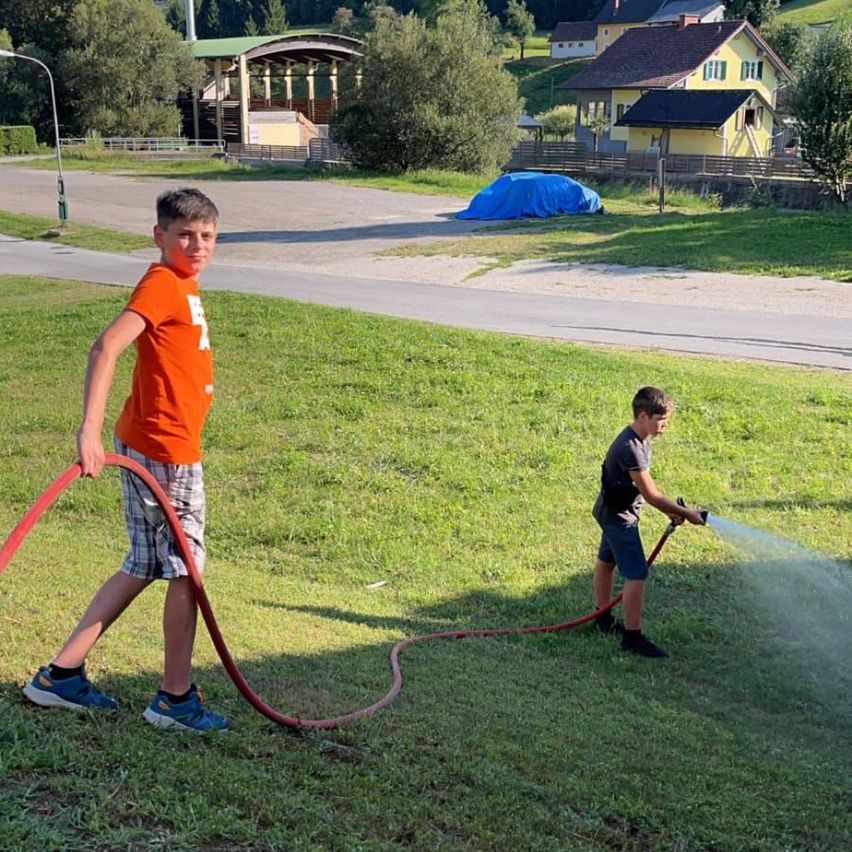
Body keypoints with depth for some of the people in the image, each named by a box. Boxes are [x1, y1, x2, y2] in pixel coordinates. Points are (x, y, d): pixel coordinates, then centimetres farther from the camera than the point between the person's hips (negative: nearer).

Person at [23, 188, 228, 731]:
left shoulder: (183, 285, 11)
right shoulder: (163, 285, -17)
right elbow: (107, 349, -30)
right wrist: (90, 429, -38)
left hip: (156, 447, 9)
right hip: (164, 452, -9)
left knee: (144, 568, 17)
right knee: (186, 571, 3)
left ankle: (62, 674, 24)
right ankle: (177, 698, 17)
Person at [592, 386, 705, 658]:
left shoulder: (639, 439, 2)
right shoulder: (630, 448, -30)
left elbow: (644, 485, 10)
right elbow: (650, 494, -28)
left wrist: (669, 510, 4)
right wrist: (685, 513, -21)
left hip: (612, 512, 10)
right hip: (619, 516, -10)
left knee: (606, 561, 23)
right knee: (637, 574, -9)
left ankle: (604, 619, 39)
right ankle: (632, 637, -2)